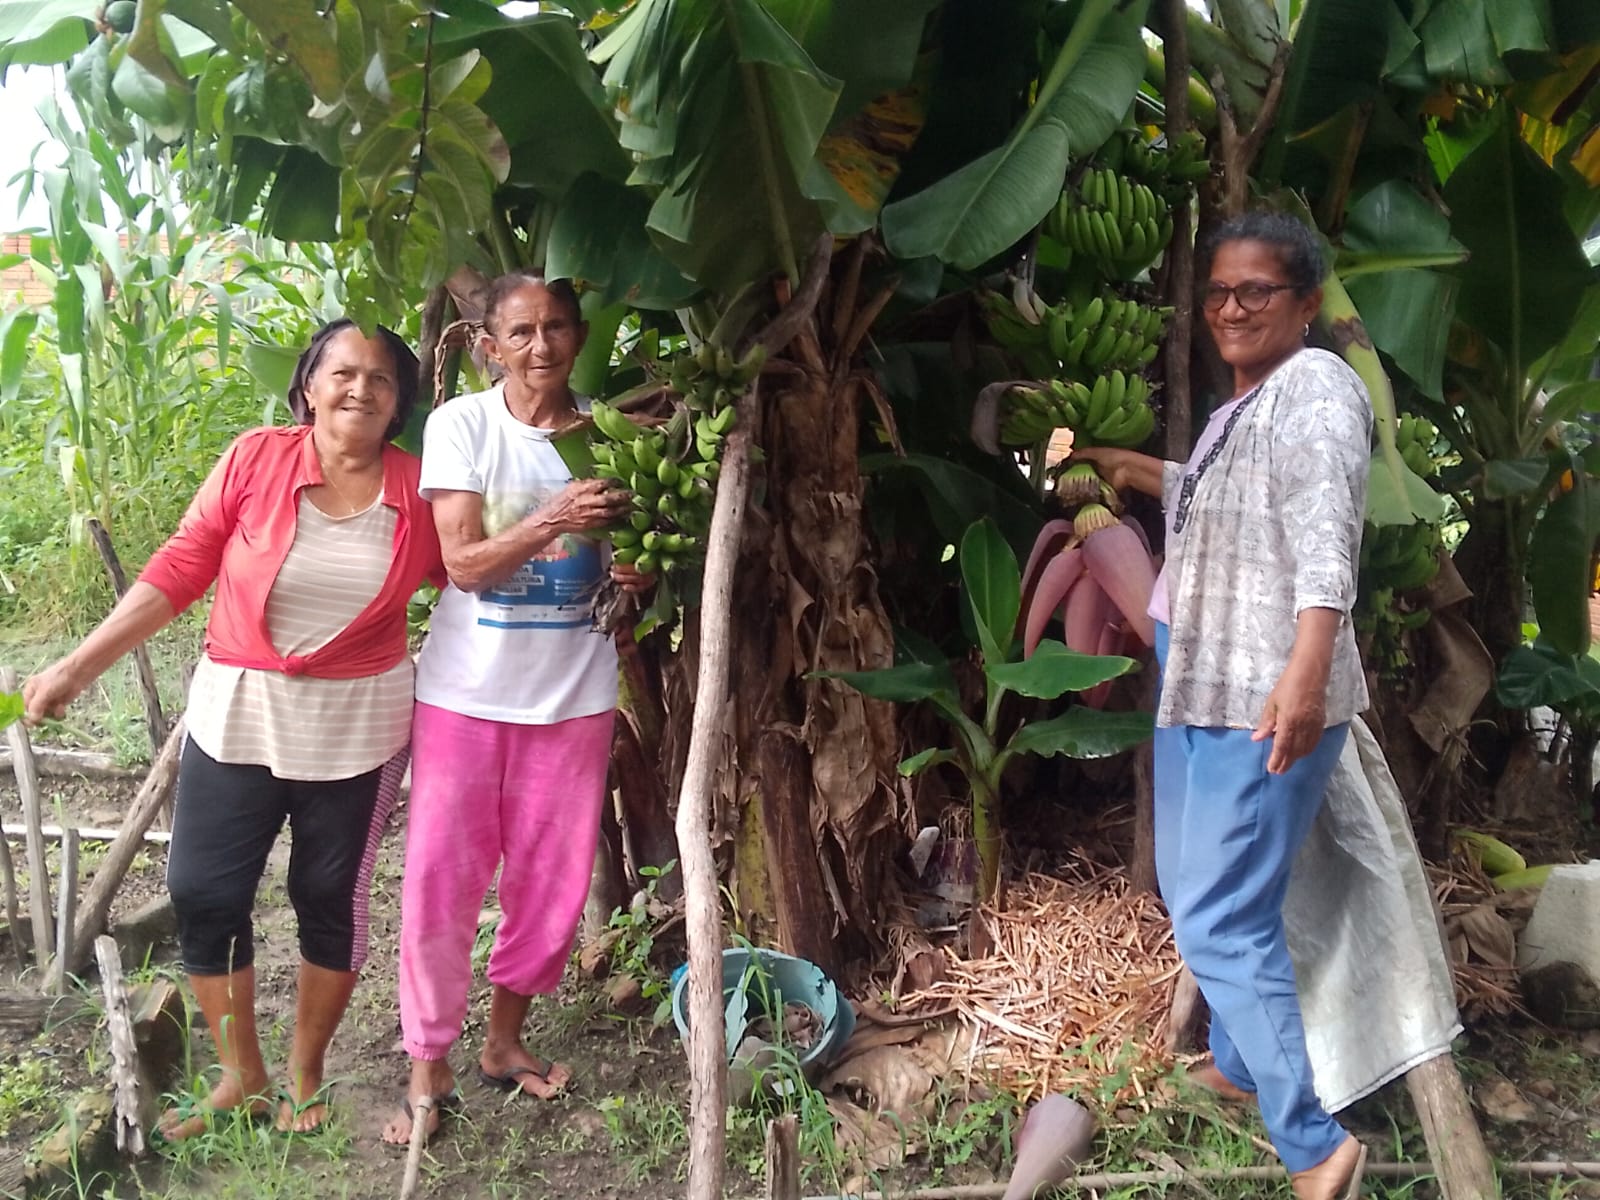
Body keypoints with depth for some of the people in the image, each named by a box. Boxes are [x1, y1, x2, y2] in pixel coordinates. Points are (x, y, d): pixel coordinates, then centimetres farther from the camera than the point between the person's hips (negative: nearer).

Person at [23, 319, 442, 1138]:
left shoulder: (419, 487, -7)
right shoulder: (255, 459, -9)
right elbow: (179, 570, -5)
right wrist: (80, 664, -6)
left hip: (356, 727, -1)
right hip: (236, 711, 1)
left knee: (330, 897, 11)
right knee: (202, 891, 6)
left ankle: (305, 1074, 33)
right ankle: (239, 1075, 28)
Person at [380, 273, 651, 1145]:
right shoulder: (461, 424, -7)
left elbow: (631, 555, 9)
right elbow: (463, 563, -14)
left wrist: (635, 572, -14)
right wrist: (552, 522, -29)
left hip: (574, 690, 3)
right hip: (467, 687, -2)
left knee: (552, 879, 11)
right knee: (441, 878, 2)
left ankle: (505, 1041, 31)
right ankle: (428, 1069, 19)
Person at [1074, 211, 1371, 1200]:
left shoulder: (1315, 388, -14)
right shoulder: (1247, 400, 17)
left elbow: (1324, 536, -30)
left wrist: (1306, 673, -41)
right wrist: (1141, 472, 43)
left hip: (1268, 703, -10)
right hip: (1202, 685, 10)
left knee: (1220, 921, -10)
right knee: (1196, 891, 21)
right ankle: (1238, 1064, 41)